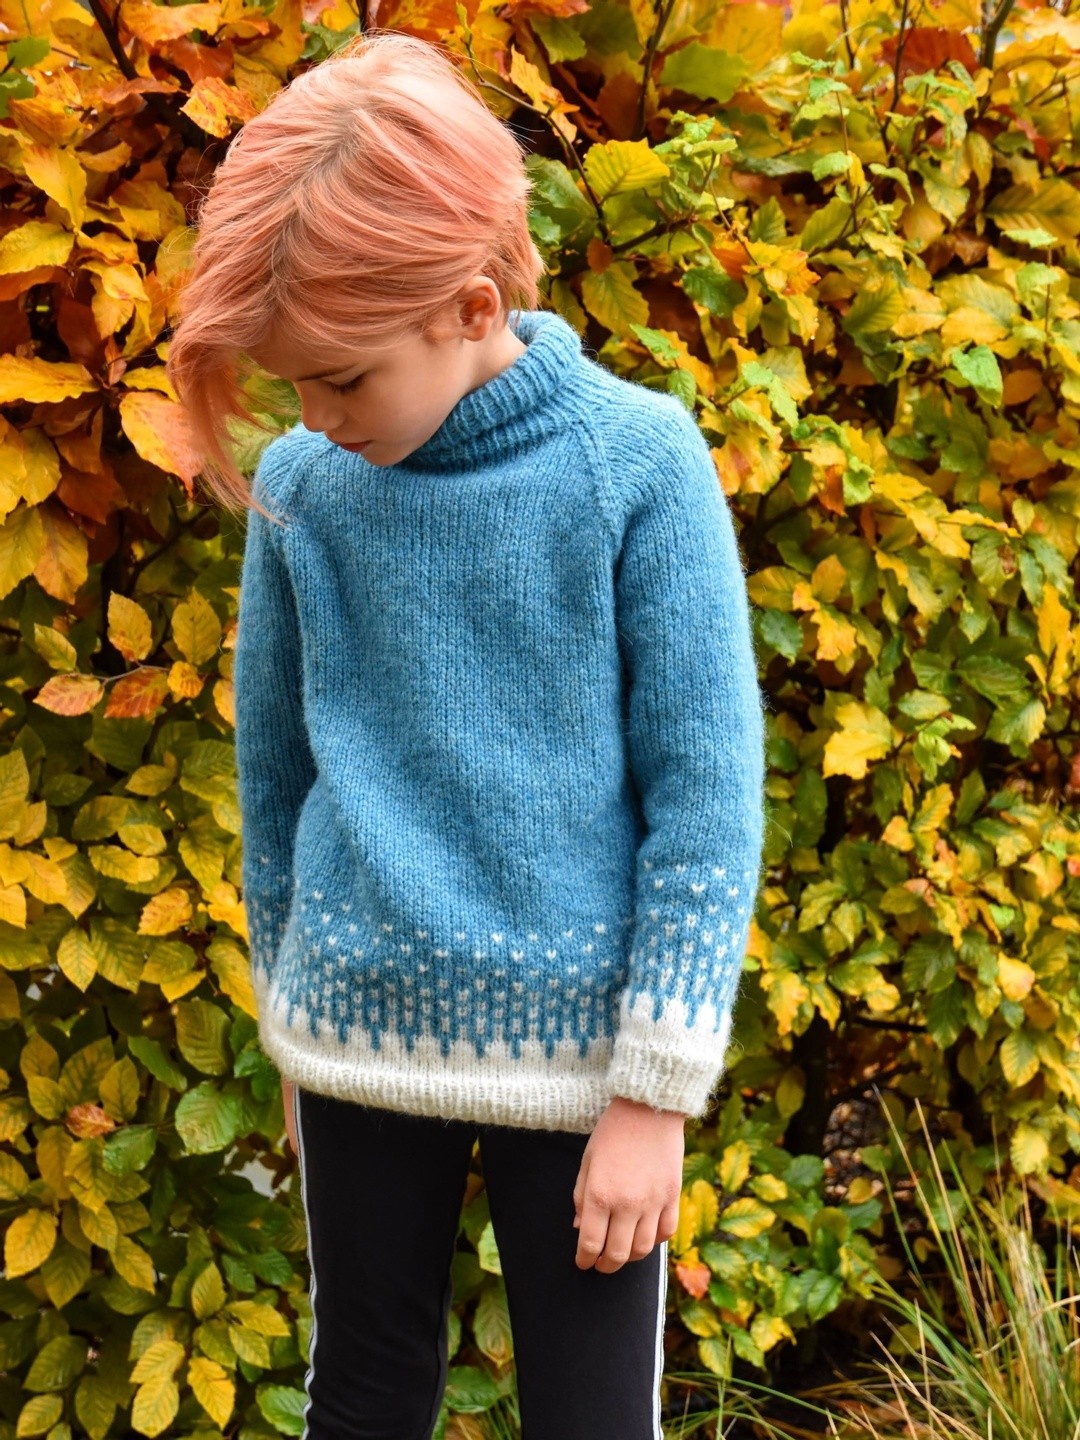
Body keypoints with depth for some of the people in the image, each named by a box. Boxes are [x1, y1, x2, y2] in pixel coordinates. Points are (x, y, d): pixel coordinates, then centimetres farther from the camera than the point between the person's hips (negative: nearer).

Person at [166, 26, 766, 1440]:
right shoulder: (299, 484, -5)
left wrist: (657, 1089, -10)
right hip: (357, 1034, 3)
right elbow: (273, 767, 8)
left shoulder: (637, 461, -14)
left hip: (575, 1048, -3)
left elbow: (706, 790, -11)